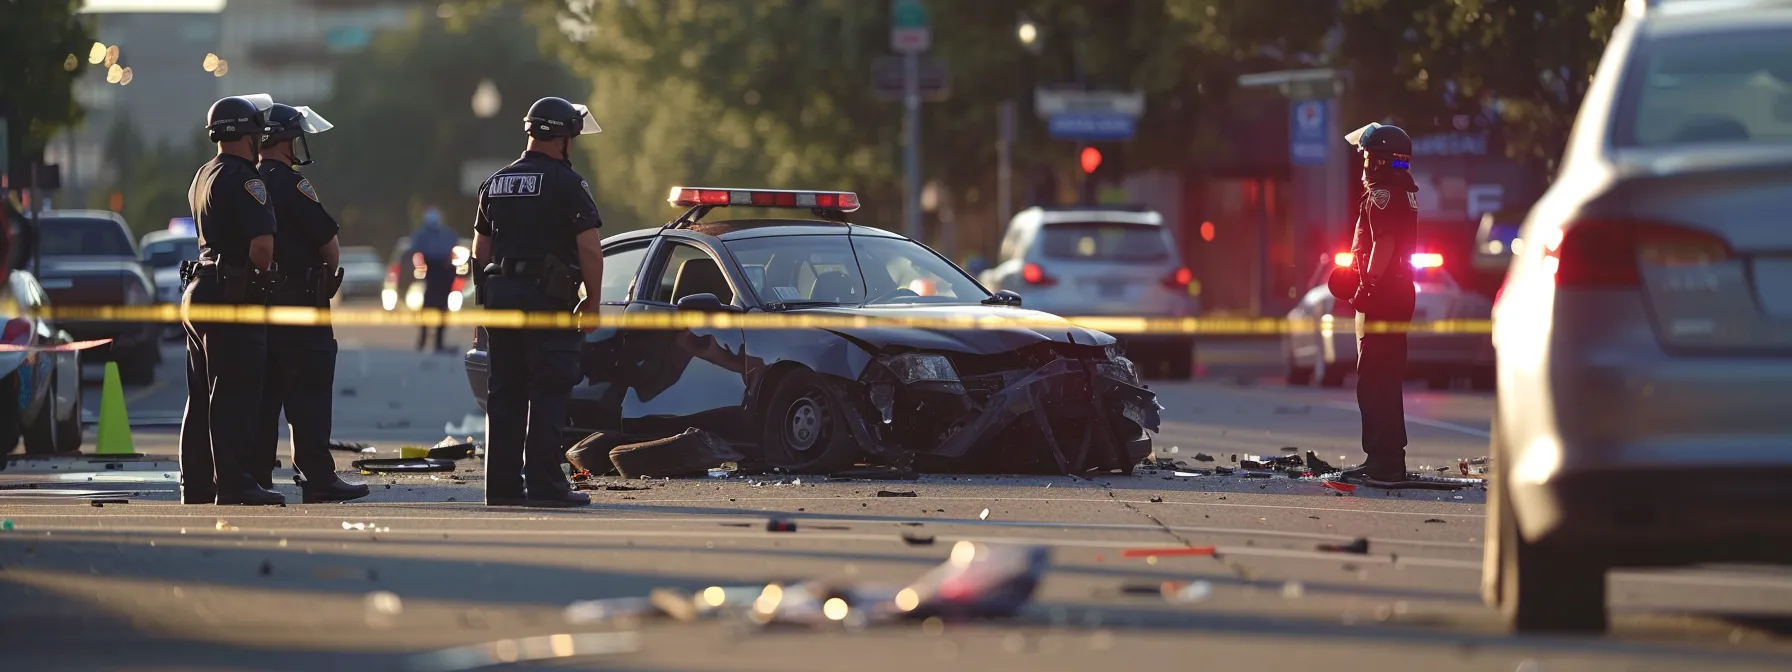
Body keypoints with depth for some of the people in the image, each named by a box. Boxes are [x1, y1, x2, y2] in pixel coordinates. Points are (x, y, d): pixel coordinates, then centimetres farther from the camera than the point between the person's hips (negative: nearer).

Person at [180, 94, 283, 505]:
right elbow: (262, 244, -22)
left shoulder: (203, 177, 17)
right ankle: (234, 484, -10)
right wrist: (263, 273, -4)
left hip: (200, 288, 10)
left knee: (203, 395, 13)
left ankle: (195, 484, 16)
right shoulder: (244, 180, -14)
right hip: (234, 295, -10)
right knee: (234, 395, -9)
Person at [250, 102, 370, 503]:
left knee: (262, 393, 11)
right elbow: (330, 247, -13)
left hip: (255, 300, 8)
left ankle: (255, 475, 10)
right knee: (309, 394, -7)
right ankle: (316, 478, -9)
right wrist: (327, 275, 7)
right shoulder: (291, 185, -14)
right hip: (299, 302, -8)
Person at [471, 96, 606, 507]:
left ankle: (502, 484, 8)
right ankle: (544, 484, -9)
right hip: (548, 298, -7)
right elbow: (590, 249, -12)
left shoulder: (495, 184, 14)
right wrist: (593, 300, -4)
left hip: (501, 294, 7)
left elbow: (480, 250, 19)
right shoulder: (567, 184, -7)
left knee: (505, 392, 9)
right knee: (548, 394, -5)